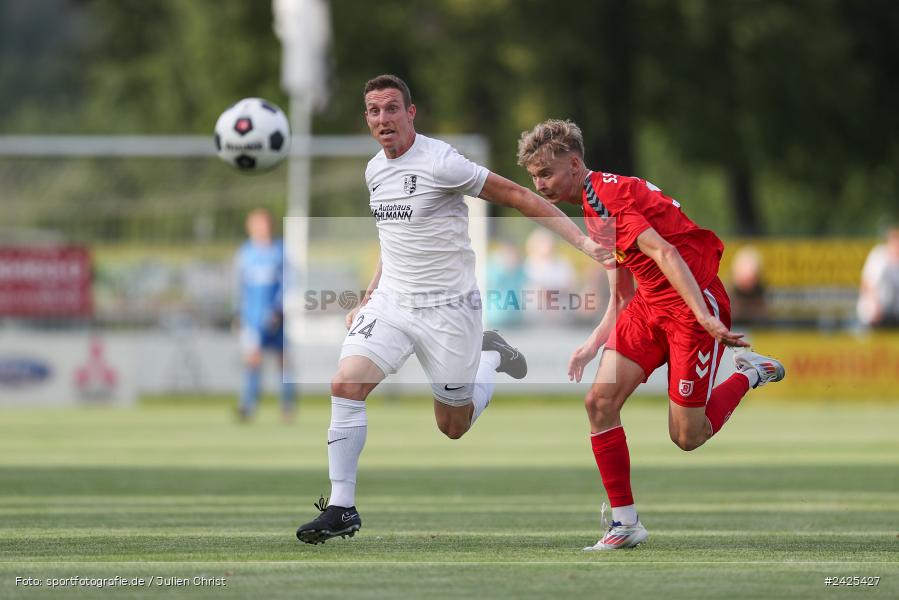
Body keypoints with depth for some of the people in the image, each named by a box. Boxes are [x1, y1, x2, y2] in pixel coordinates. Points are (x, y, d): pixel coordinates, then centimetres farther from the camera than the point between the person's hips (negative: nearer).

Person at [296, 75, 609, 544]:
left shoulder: (439, 162, -16)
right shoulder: (375, 170, 7)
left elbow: (517, 197, -13)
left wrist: (582, 242, -20)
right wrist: (370, 297, 18)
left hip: (447, 308, -5)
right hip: (391, 303, 5)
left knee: (454, 427, 7)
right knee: (345, 385, -17)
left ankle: (490, 358, 38)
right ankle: (340, 509, -9)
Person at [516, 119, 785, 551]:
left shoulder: (605, 196, -18)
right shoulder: (593, 208, 15)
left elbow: (664, 253, -31)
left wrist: (704, 316, -40)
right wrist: (592, 346, 11)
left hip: (695, 301, -9)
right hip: (650, 303, 9)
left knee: (687, 437, -4)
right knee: (600, 400, -6)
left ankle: (750, 373, 22)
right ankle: (625, 522, -1)